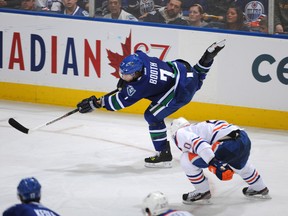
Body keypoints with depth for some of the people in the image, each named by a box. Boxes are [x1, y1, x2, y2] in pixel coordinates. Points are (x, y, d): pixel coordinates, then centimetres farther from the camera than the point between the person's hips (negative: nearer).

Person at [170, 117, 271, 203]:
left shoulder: (180, 134, 7)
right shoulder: (196, 128, 34)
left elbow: (198, 143, -14)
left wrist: (213, 162, -21)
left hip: (229, 144, -9)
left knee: (186, 161, 2)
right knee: (240, 165, 43)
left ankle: (202, 191, 18)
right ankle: (259, 189, 61)